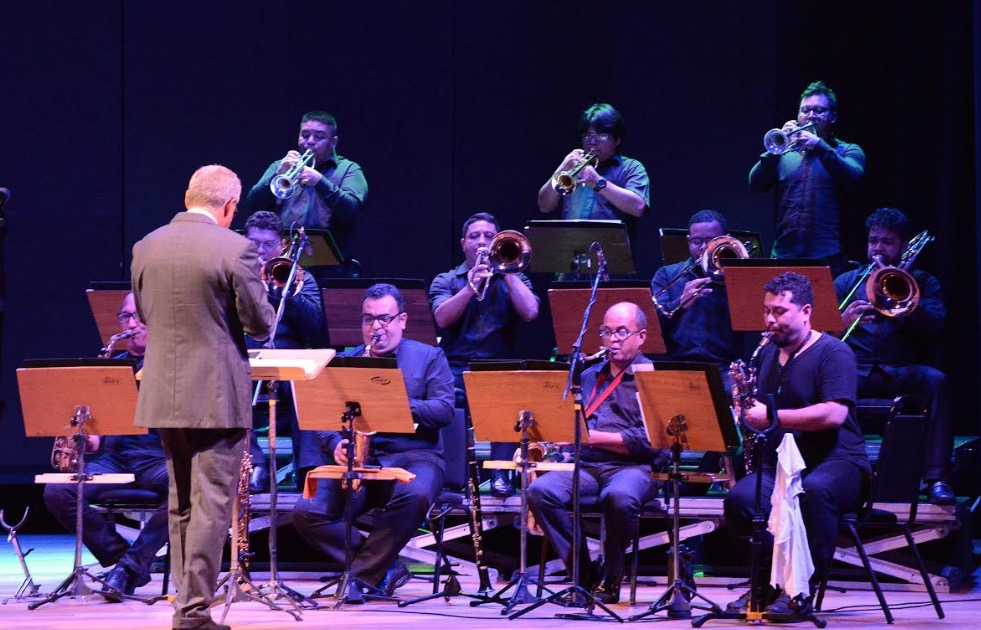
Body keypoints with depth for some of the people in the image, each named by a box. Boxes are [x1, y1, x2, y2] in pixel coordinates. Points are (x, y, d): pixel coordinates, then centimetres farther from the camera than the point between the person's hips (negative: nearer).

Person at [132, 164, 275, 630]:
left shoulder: (146, 247, 3)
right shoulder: (235, 249, -13)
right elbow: (260, 325, -9)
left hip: (163, 395, 5)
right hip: (216, 397, -5)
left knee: (180, 503, 17)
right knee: (210, 504, -1)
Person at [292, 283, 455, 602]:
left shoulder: (429, 357, 12)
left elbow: (444, 411, -2)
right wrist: (336, 444, -11)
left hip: (413, 455, -2)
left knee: (414, 496, -39)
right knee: (306, 513, -23)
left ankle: (363, 575, -24)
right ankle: (384, 568, -15)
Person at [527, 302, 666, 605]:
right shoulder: (589, 376, 25)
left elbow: (648, 441, -8)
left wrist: (593, 437, -13)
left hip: (633, 467, -5)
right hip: (586, 466, 5)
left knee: (618, 497, -40)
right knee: (539, 491, -26)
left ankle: (611, 578, -18)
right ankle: (584, 575, -18)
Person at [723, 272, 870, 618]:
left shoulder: (833, 353, -7)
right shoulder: (768, 354, 16)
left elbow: (834, 414, -22)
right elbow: (755, 409, 27)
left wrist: (770, 416, -22)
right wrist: (745, 407, 1)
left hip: (837, 462, -6)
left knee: (814, 490, -41)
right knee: (739, 498, -25)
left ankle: (805, 588, -28)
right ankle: (770, 580, -4)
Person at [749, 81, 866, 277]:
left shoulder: (848, 151, 11)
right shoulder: (785, 152, 16)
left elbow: (852, 177, -10)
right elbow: (756, 185, 3)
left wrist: (819, 146, -20)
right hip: (784, 252, 2)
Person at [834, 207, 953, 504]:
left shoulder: (922, 282, 18)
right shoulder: (846, 282, 21)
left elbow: (935, 325, -1)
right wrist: (840, 323, -15)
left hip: (903, 372, -1)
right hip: (855, 373, 1)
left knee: (935, 380, -35)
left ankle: (937, 478, -38)